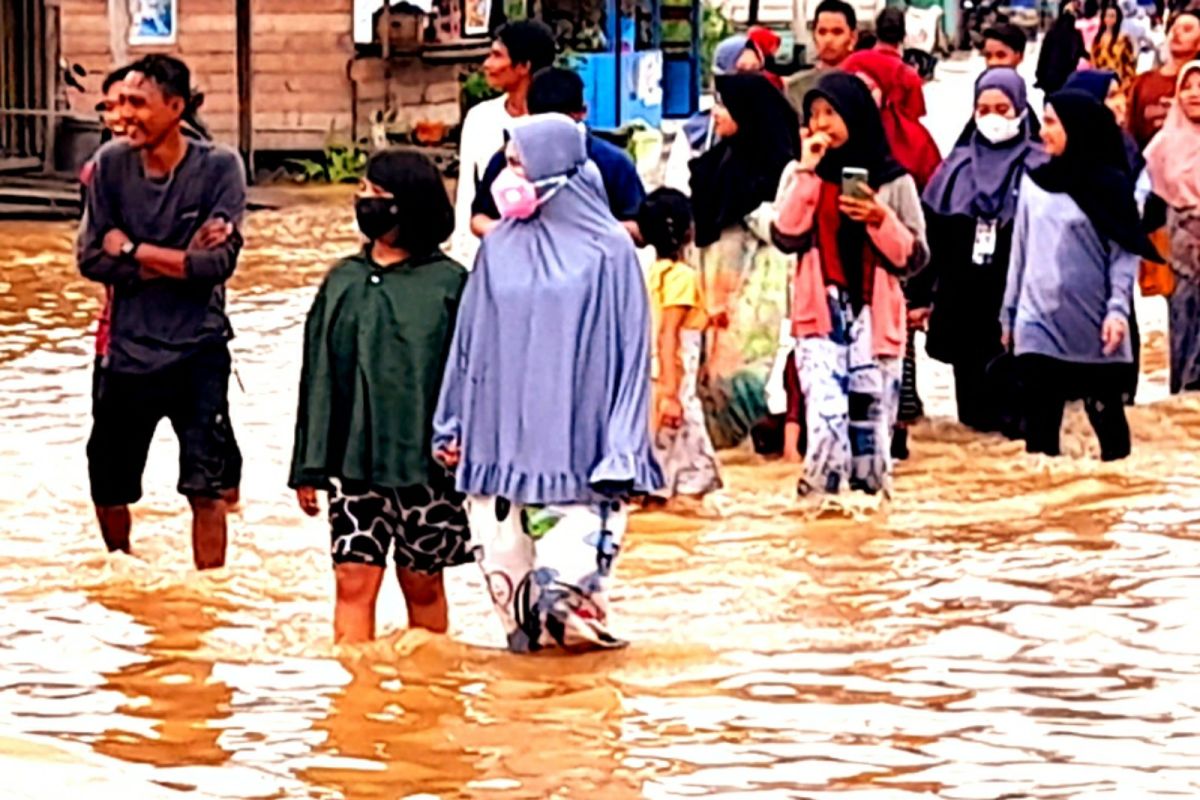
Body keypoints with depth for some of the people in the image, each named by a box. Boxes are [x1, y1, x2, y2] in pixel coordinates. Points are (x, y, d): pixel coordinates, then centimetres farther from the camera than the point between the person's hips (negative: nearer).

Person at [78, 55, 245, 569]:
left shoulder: (218, 168, -8)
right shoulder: (111, 164, -1)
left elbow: (218, 262, -17)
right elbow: (92, 260, -6)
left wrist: (133, 250, -11)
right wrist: (178, 260, -14)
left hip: (198, 353, -3)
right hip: (127, 352, 3)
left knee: (206, 490, -7)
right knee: (108, 491, 13)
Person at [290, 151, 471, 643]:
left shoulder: (449, 284, -1)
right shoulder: (343, 282, 8)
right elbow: (319, 378, 11)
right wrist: (308, 467, 8)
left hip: (424, 460, -2)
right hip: (353, 460, 2)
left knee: (423, 585, 9)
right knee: (354, 581, -4)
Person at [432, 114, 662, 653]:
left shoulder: (608, 250, -1)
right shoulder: (499, 249, 10)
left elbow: (630, 351, -2)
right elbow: (470, 341, 14)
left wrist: (622, 448, -7)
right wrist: (453, 425, 11)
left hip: (572, 434, -4)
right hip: (502, 432, 4)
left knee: (575, 529, -11)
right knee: (506, 545, 1)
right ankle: (526, 629, 9)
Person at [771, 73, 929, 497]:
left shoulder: (893, 180, 5)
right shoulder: (801, 174, 9)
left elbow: (913, 257, 2)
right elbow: (786, 237, -6)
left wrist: (881, 219, -14)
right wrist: (806, 172, -8)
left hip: (875, 318, 0)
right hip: (820, 317, 0)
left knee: (871, 426, 1)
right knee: (826, 418, -17)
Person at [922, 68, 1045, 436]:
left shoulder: (1038, 168, -1)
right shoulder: (957, 167, 10)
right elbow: (931, 236, 10)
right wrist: (921, 295, 6)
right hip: (963, 305, 4)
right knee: (974, 412, 8)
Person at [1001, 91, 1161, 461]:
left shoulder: (1110, 186, -2)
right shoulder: (1034, 182, 11)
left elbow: (1125, 252, -5)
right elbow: (1021, 251, 14)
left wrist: (1118, 309, -16)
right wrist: (1009, 314, 14)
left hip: (1095, 331, -3)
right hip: (1038, 327, 3)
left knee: (1108, 421, 6)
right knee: (1039, 429, 0)